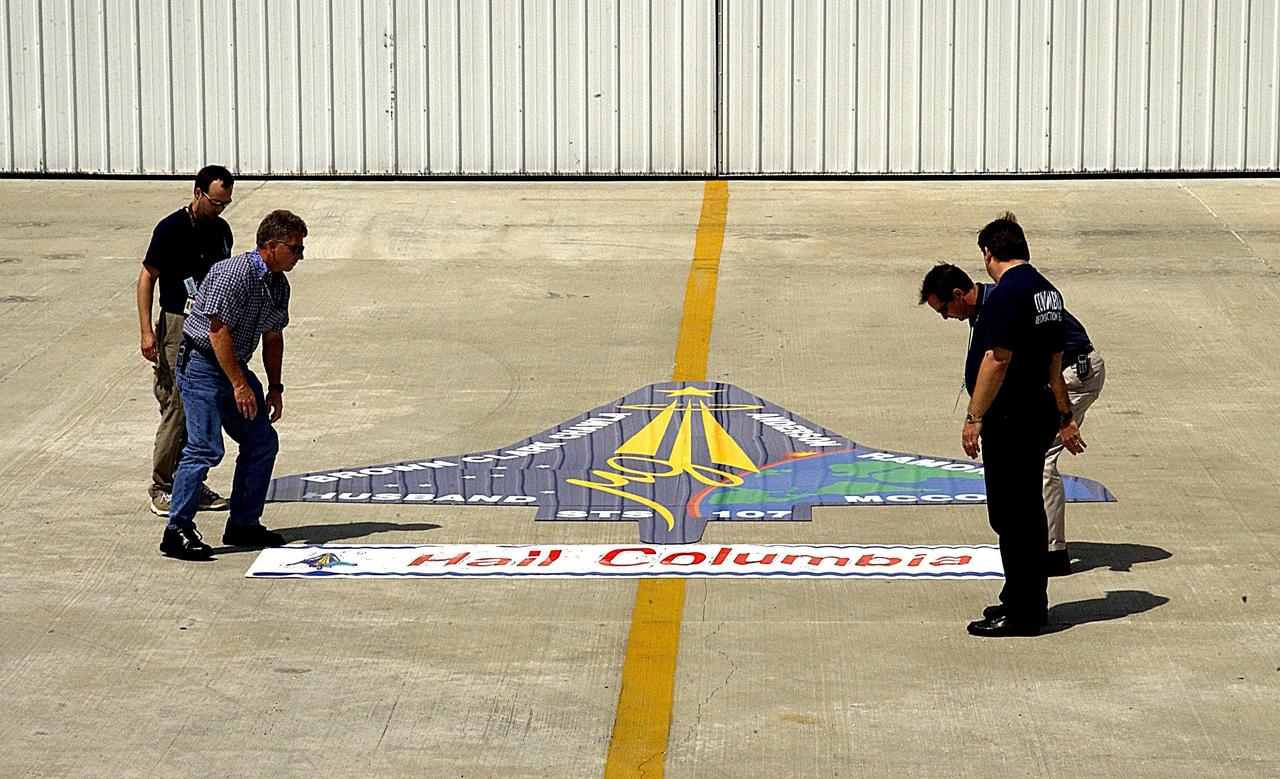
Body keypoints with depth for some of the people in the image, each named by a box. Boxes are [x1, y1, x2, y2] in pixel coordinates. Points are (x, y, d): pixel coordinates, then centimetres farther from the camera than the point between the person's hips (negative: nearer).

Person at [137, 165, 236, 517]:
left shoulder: (221, 230, 11)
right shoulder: (171, 229, -9)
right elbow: (147, 278, -7)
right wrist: (146, 330, -14)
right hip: (177, 325, -7)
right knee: (177, 407, -8)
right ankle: (162, 488, -1)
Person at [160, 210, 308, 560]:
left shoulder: (279, 285, 8)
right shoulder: (233, 274, -21)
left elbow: (273, 337, 18)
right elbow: (218, 333, -23)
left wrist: (275, 388, 14)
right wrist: (239, 385, -22)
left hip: (235, 366, 9)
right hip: (202, 364, -9)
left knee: (263, 442, 7)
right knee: (206, 447, -17)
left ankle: (243, 524, 16)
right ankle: (178, 530, -12)